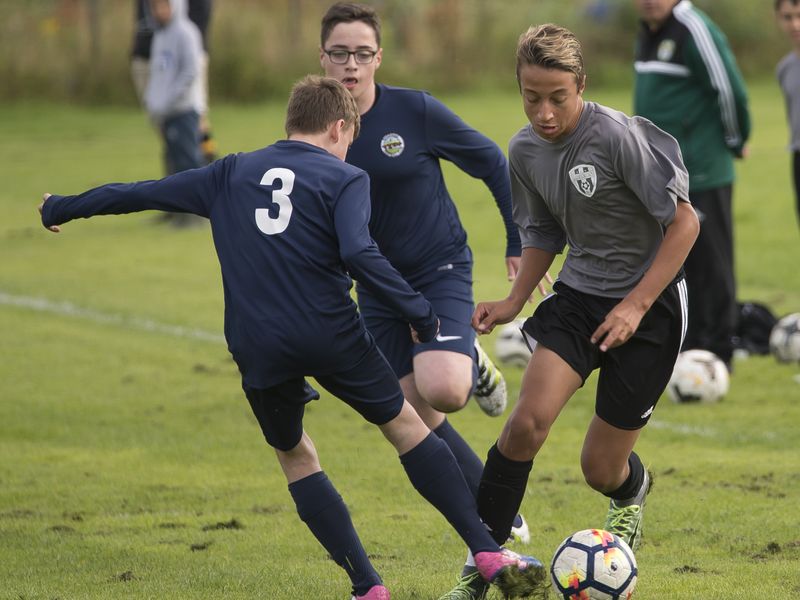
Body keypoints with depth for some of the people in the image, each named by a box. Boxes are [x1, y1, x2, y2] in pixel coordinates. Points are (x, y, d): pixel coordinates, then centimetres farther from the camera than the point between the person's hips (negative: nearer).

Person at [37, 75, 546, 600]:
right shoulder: (345, 180, 3)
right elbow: (359, 254, -15)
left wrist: (59, 210, 34)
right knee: (406, 424, 13)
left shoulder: (231, 174, 16)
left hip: (258, 351, 3)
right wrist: (419, 313, -10)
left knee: (295, 456, 20)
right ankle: (488, 552, 5)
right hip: (333, 335, -3)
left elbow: (138, 194, 21)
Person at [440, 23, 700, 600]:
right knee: (527, 423, -20)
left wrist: (635, 305, -20)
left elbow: (684, 221, -17)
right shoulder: (525, 150, -1)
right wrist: (513, 303, 3)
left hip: (649, 300, -4)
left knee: (601, 468, 3)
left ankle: (632, 491, 43)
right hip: (578, 293, 5)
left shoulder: (617, 136, -22)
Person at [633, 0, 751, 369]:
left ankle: (718, 351, 3)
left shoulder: (694, 30, -16)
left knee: (710, 265, -2)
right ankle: (690, 348, 21)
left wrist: (735, 141, -4)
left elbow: (729, 90, -17)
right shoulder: (648, 34, 13)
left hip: (701, 175, -9)